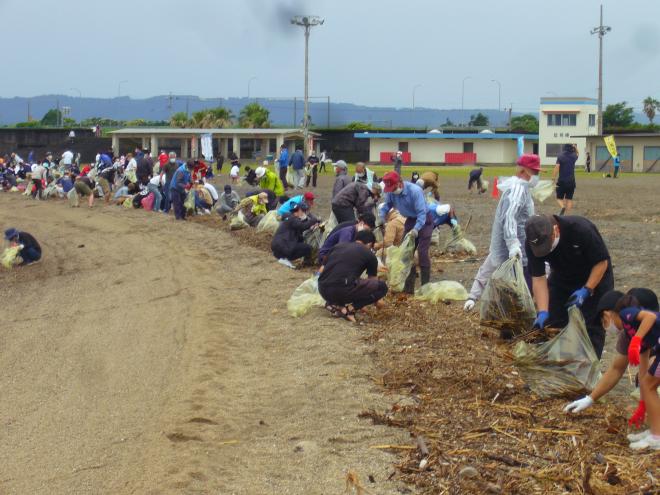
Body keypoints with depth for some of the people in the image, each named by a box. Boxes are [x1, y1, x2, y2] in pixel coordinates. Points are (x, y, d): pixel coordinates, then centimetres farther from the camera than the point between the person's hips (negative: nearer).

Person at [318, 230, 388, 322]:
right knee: (382, 286, 9)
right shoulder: (369, 255, 14)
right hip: (343, 291, -6)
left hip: (323, 291, 6)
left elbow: (322, 270, 31)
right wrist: (376, 302, 48)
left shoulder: (338, 246, 24)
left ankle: (334, 303, 10)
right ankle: (349, 308, -4)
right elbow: (373, 280, 28)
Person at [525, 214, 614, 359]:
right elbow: (538, 279, -21)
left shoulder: (582, 229, -36)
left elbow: (602, 262, -23)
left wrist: (586, 290, -29)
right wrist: (542, 312, -30)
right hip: (561, 279, 4)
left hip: (594, 279, -4)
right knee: (550, 325, 0)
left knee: (592, 327, -7)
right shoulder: (532, 243, -25)